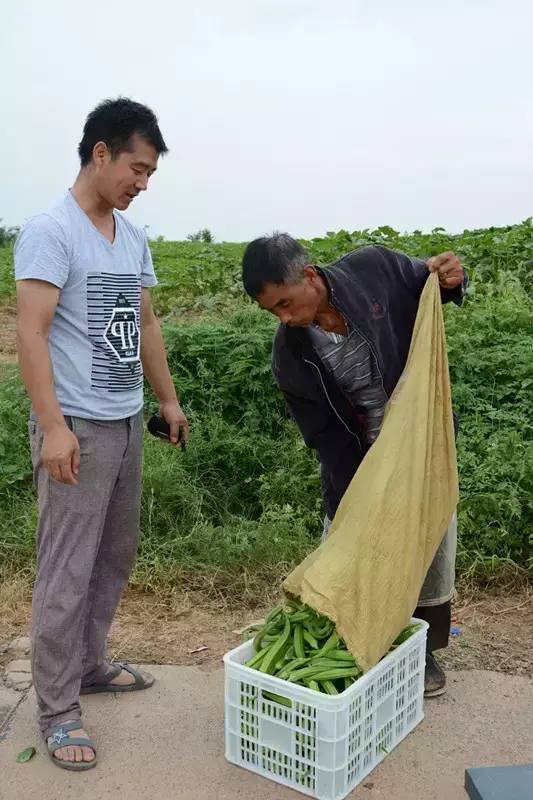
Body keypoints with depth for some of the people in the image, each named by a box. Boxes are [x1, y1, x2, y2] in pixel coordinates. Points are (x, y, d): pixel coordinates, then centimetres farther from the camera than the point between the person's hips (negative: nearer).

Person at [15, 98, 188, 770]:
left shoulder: (134, 238, 13)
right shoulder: (50, 232, -11)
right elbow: (31, 334, -17)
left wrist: (168, 399, 20)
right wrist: (53, 427, -22)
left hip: (127, 422, 8)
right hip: (77, 427, -8)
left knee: (114, 557, 16)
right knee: (67, 571, -1)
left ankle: (88, 665, 34)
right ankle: (56, 711, 13)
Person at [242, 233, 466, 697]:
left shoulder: (373, 269, -19)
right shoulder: (290, 355, -18)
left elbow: (428, 286, 3)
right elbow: (326, 439, -14)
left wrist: (452, 281, -21)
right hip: (357, 461, 0)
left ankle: (424, 648, 32)